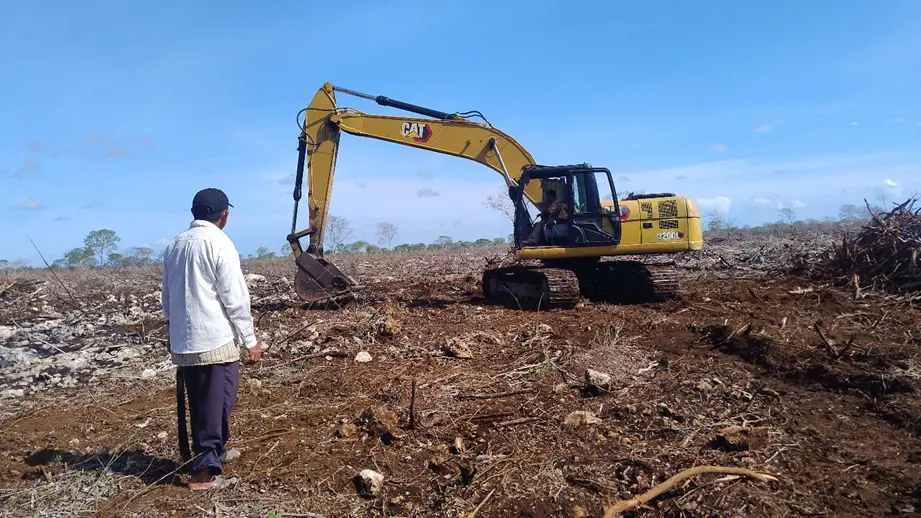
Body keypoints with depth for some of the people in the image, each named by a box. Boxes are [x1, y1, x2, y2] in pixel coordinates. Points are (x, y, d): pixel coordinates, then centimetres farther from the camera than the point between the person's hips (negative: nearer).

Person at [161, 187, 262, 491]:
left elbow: (167, 293, 16)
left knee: (200, 404, 18)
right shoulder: (219, 244, -12)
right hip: (215, 340, -7)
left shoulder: (174, 245, 10)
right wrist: (249, 339, -7)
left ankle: (211, 452, 34)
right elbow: (235, 298, -13)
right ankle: (204, 471, 2)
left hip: (183, 342, 7)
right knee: (217, 404, 0)